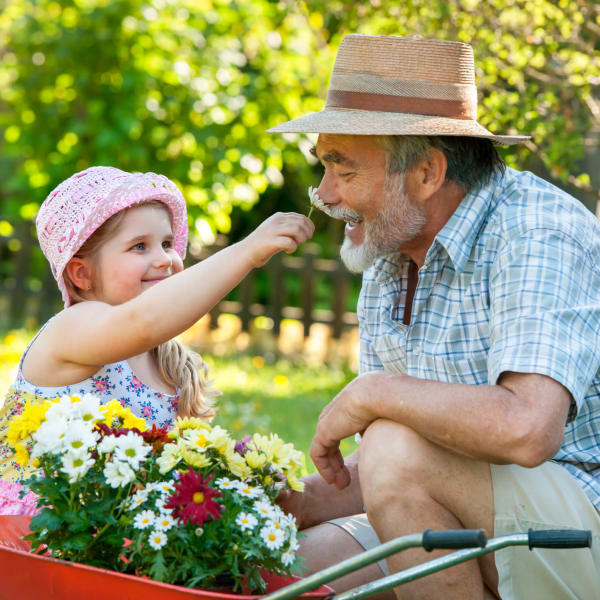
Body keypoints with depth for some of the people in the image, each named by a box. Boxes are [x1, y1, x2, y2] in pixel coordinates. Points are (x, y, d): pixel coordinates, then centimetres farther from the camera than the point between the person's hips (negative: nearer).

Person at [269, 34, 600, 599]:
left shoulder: (538, 233, -18)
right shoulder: (386, 265, 9)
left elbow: (524, 429, -35)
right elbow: (381, 481, 12)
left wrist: (370, 393, -22)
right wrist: (290, 500, -6)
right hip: (479, 532, 8)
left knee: (399, 450, -28)